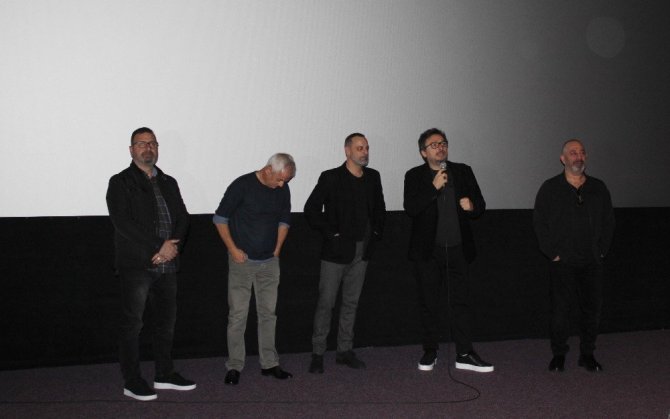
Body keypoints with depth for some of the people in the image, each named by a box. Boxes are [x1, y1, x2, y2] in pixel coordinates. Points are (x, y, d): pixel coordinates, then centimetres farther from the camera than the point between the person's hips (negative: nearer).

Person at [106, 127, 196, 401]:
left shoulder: (169, 183, 17)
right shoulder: (120, 182, 0)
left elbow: (182, 218, 9)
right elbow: (122, 222, -13)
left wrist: (172, 246, -10)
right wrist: (159, 246, -17)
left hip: (167, 264, 6)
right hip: (136, 265, -6)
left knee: (167, 320, 12)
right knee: (132, 324, 0)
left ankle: (164, 375, 25)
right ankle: (132, 381, 10)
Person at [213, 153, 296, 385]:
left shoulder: (282, 189, 3)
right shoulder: (242, 185, -12)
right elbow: (220, 218, -7)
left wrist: (277, 250, 10)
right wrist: (233, 249, -9)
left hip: (269, 262, 5)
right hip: (242, 261, -5)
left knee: (268, 313, 9)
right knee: (238, 315, -2)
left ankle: (269, 364, 18)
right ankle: (234, 366, 7)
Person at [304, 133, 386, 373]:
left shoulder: (373, 177, 7)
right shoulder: (331, 178, -9)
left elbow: (379, 208, 19)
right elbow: (311, 209, -11)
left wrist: (376, 232, 8)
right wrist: (329, 232, -13)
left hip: (362, 252, 5)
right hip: (337, 251, -5)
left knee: (351, 302, 12)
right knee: (326, 303, -1)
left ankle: (345, 351, 23)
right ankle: (317, 354, 9)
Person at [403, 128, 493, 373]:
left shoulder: (463, 172, 8)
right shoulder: (415, 176, 1)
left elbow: (480, 205, 8)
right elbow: (410, 208, -13)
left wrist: (472, 206, -14)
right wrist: (433, 187, -21)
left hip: (458, 249, 2)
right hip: (428, 250, -1)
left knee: (461, 301, 3)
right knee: (429, 302, 8)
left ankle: (464, 354, 9)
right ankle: (430, 351, 20)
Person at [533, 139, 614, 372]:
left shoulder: (598, 188, 10)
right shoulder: (550, 188, 1)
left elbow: (608, 221, 13)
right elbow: (540, 223, -1)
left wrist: (602, 250, 4)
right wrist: (552, 252, -7)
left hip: (592, 262, 3)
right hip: (562, 263, -3)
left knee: (592, 308, 5)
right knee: (560, 309, 2)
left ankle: (587, 354, 19)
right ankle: (559, 354, 15)